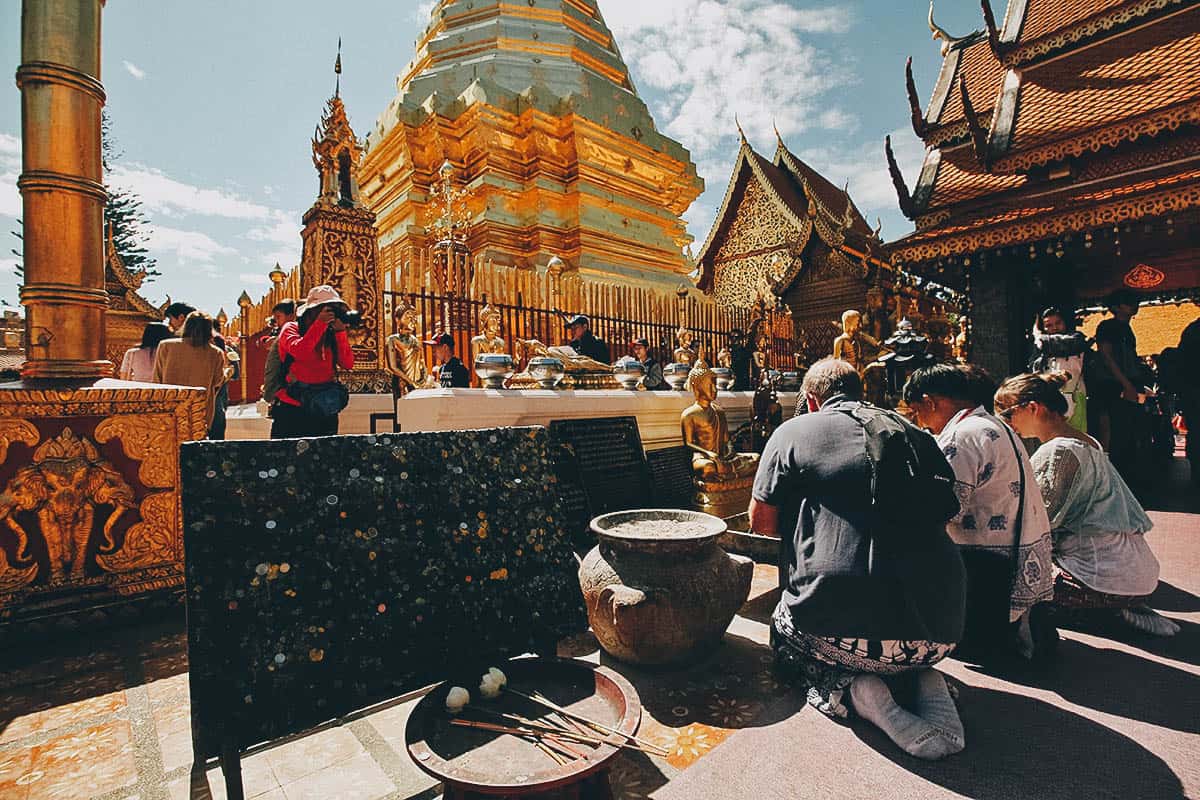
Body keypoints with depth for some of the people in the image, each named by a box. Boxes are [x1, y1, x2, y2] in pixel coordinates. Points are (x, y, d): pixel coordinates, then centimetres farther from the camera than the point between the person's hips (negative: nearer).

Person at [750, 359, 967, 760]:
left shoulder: (793, 431, 1)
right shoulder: (916, 434, 12)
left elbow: (761, 521, 6)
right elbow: (942, 518, 22)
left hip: (837, 628, -4)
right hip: (937, 632, 4)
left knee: (784, 633, 30)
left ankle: (846, 686, 2)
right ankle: (924, 679, 9)